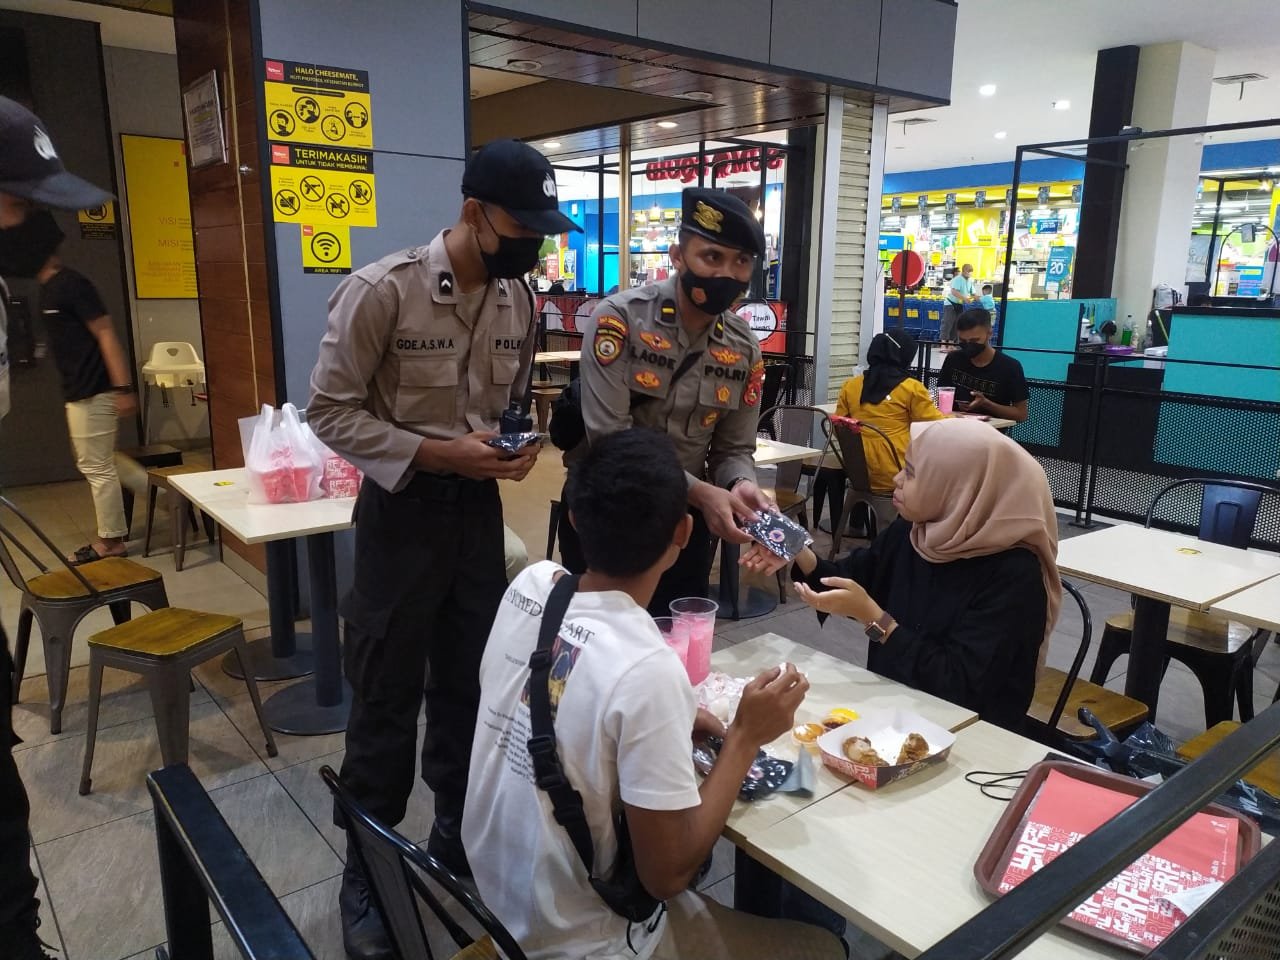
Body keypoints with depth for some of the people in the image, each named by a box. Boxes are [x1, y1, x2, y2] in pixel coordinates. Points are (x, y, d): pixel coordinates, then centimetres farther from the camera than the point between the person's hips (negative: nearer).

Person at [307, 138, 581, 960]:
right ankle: (367, 876, 27)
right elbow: (331, 411, -14)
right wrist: (436, 454, -22)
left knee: (470, 683, 17)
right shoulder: (382, 290, -17)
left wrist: (519, 446, -7)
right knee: (388, 696, 6)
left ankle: (459, 843, 38)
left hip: (479, 507, 6)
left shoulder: (520, 300, 2)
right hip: (402, 508, -5)